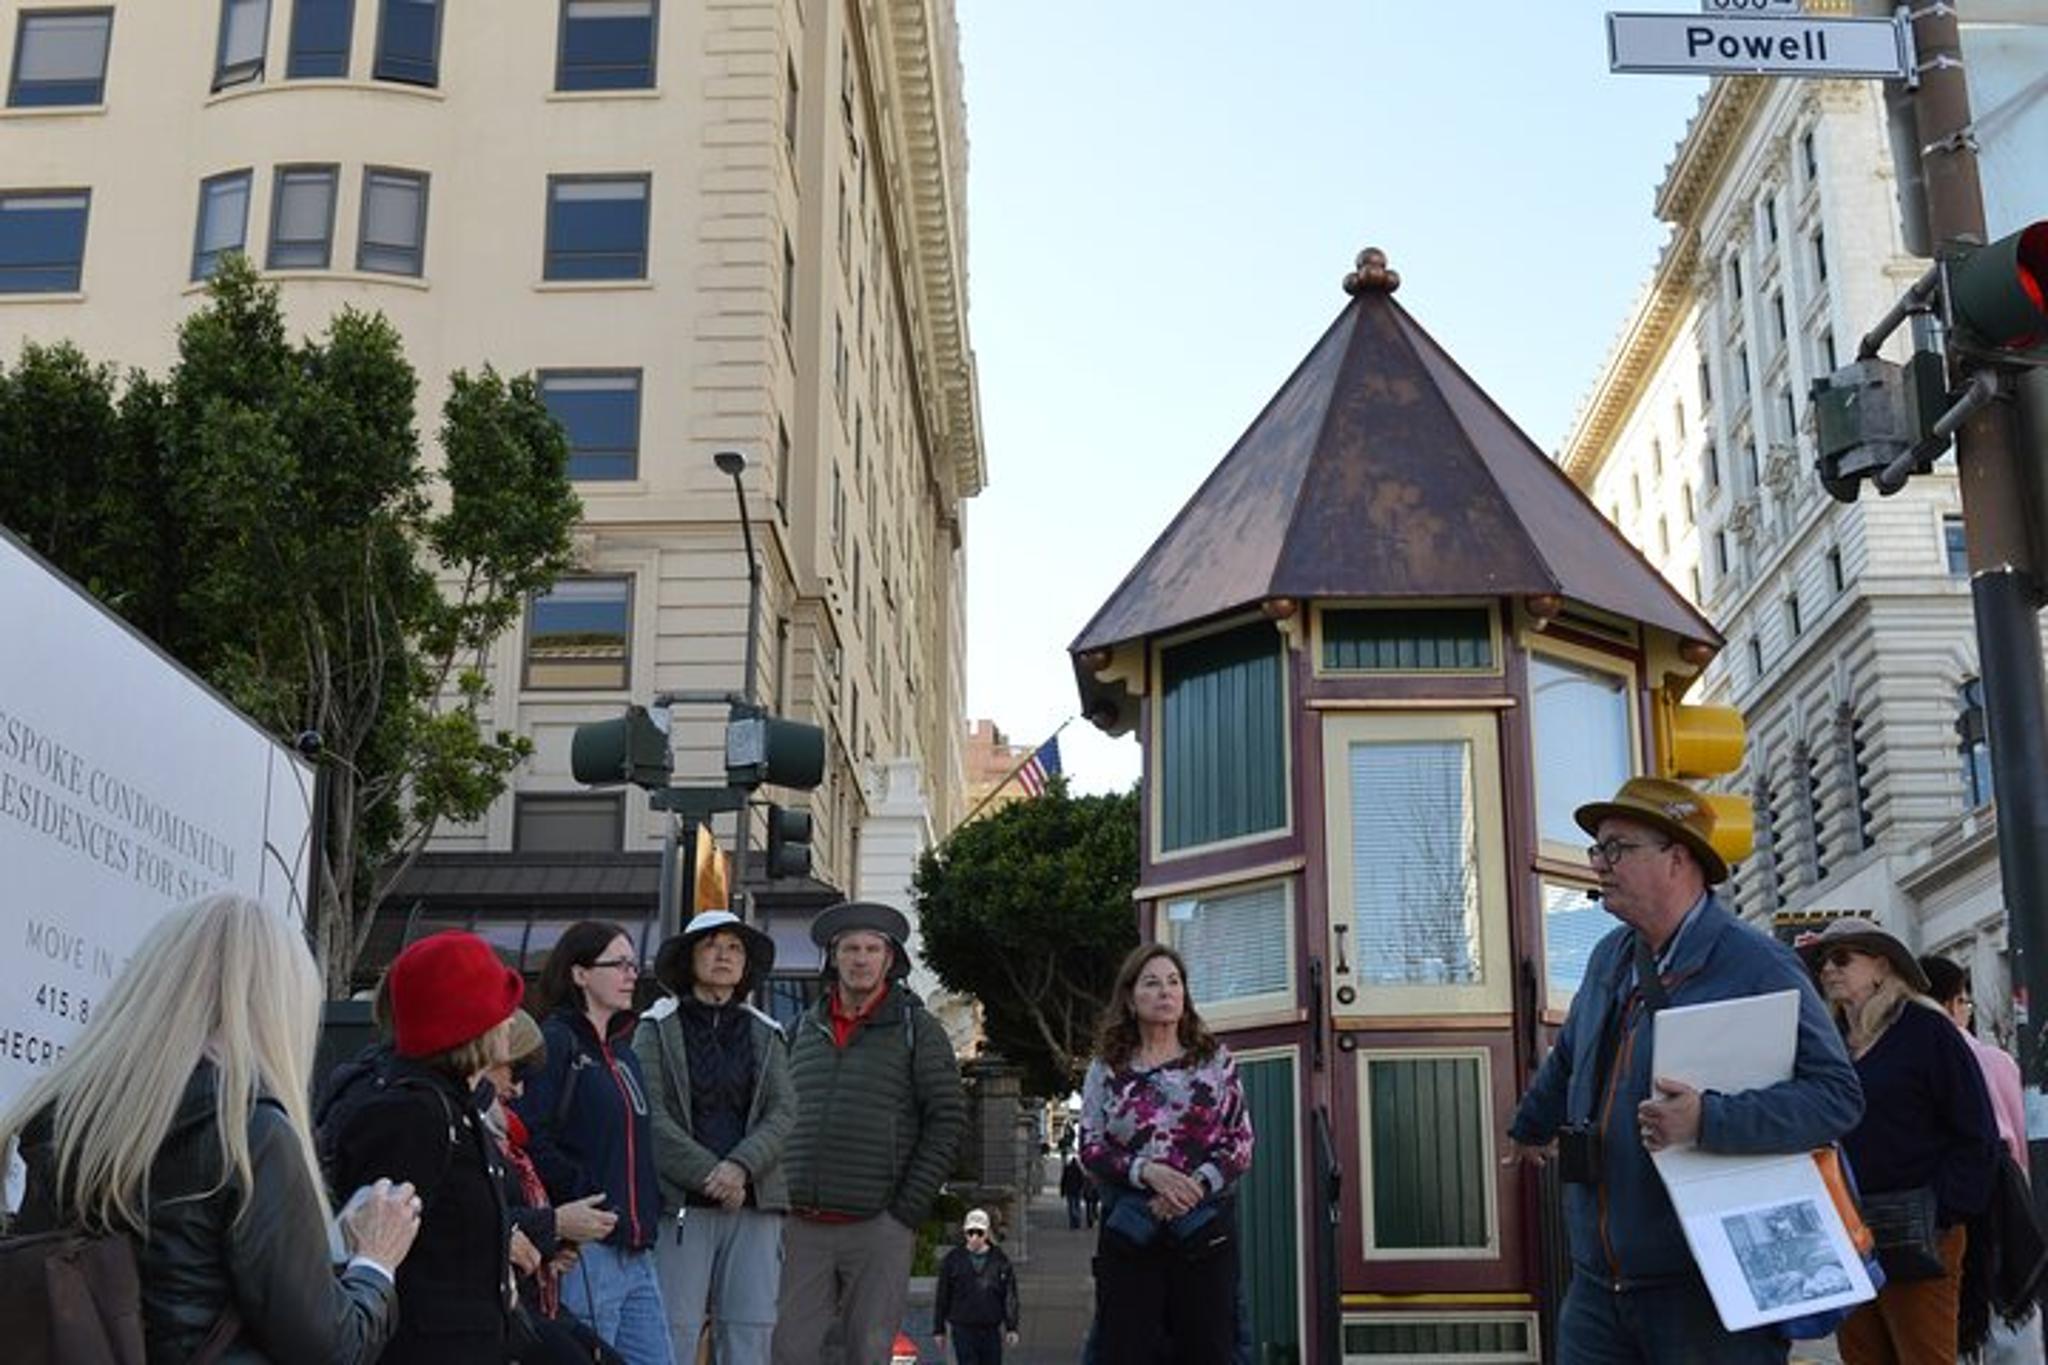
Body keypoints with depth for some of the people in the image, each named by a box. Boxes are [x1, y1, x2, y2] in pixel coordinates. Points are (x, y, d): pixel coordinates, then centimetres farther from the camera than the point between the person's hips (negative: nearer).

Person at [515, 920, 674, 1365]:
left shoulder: (622, 1052, 19)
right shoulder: (555, 1042, -8)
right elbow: (530, 1140, -18)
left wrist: (650, 1210, 14)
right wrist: (588, 1199, -19)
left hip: (636, 1253, 8)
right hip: (585, 1251, -8)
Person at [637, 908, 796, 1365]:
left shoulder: (765, 1035, 17)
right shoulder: (658, 1028, 7)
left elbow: (783, 1112, 6)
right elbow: (649, 1116, -4)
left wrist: (741, 1166, -12)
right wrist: (709, 1176, -12)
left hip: (754, 1206, 3)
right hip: (680, 1203, -3)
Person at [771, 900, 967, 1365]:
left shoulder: (917, 1029, 3)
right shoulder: (804, 1029, 13)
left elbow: (948, 1119, -2)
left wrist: (909, 1209, -7)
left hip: (878, 1227, -3)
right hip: (802, 1227, 3)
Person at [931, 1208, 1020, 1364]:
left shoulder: (999, 1260, 2)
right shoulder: (953, 1259, 0)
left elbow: (1010, 1295, 4)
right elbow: (942, 1297, 4)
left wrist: (1011, 1328, 0)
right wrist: (939, 1330, 4)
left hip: (991, 1329, 1)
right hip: (963, 1329, -1)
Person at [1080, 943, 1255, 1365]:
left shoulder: (1216, 1061, 8)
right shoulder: (1106, 1070, 7)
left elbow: (1241, 1144, 4)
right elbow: (1090, 1149, 2)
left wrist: (1197, 1185, -14)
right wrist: (1146, 1171, -15)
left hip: (1205, 1230, 0)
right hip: (1129, 1230, 0)